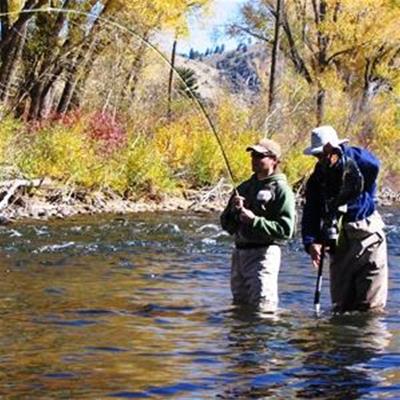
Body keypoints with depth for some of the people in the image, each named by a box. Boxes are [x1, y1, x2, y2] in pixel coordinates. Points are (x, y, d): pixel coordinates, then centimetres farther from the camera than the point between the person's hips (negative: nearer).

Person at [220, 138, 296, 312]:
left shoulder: (280, 189, -5)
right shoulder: (244, 187, 17)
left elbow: (285, 229, -15)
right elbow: (226, 225, 15)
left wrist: (254, 220, -21)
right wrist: (234, 211, -5)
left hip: (264, 253, -7)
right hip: (239, 251, 8)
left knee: (262, 307, -12)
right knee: (239, 305, 14)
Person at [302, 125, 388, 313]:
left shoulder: (357, 166, -3)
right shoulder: (316, 180, 6)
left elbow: (373, 165, -28)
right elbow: (310, 215, -2)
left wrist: (343, 151, -30)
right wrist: (311, 242, -19)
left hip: (367, 238, -4)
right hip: (339, 245, 4)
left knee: (371, 306, -6)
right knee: (340, 306, 8)